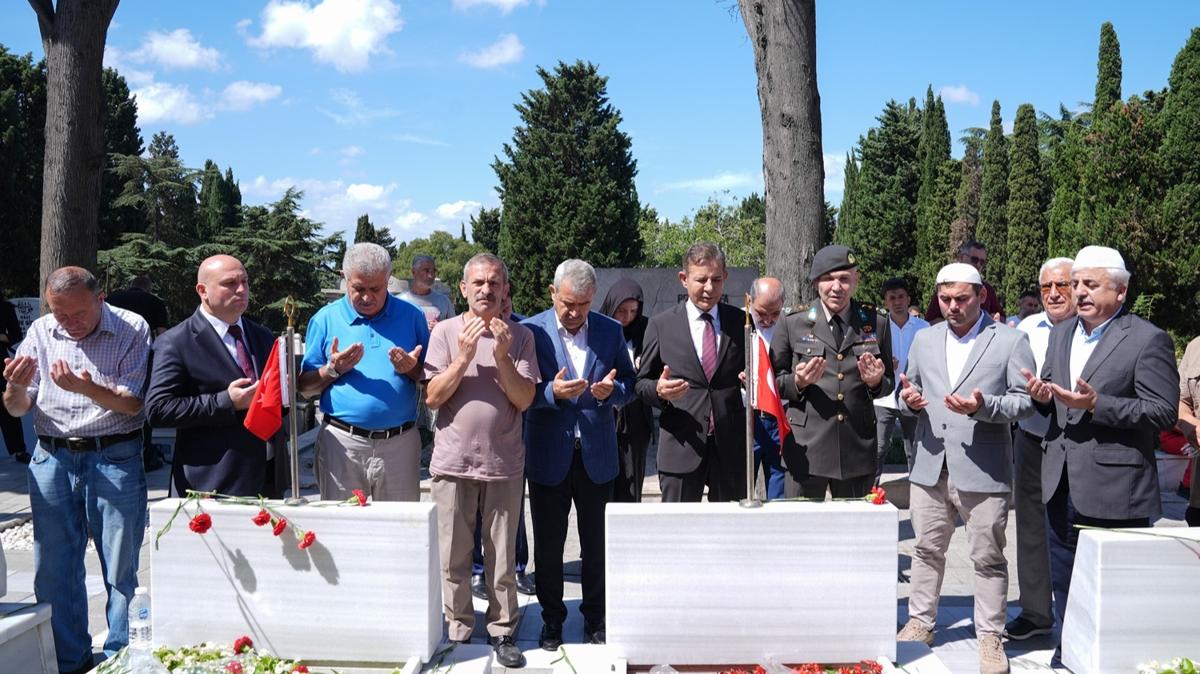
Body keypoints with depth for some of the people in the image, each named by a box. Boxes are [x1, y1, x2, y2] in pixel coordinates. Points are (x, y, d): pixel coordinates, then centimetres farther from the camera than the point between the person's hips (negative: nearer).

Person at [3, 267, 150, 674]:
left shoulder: (131, 329, -6)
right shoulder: (41, 332, 5)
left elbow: (132, 404, -10)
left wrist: (87, 388, -27)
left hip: (113, 458, -3)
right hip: (52, 459, 4)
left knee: (121, 569, 3)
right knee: (53, 569, 10)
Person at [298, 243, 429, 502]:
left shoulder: (411, 316, 6)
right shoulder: (325, 318, 4)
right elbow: (304, 387, 6)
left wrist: (412, 369, -12)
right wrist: (333, 369, -11)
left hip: (400, 442, 1)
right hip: (341, 442, -1)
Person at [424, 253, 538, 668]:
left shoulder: (520, 336, 2)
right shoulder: (445, 332, 1)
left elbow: (524, 400, -3)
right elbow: (433, 399, -4)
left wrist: (502, 356, -16)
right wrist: (464, 356, -15)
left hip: (504, 465, 0)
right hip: (453, 463, 0)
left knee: (502, 557, 8)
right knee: (453, 557, 8)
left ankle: (502, 632, 20)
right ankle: (458, 632, 22)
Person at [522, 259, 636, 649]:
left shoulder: (611, 331, 2)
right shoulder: (531, 330, -6)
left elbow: (629, 382, 6)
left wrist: (611, 391, -16)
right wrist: (552, 392, -26)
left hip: (596, 455, 2)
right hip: (549, 456, -2)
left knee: (597, 544, 12)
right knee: (548, 545, 11)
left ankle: (596, 619, 28)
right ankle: (552, 620, 27)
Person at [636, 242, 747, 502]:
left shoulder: (741, 322, 8)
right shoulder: (661, 325, 4)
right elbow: (641, 382, 7)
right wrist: (658, 390, -15)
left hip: (731, 447, 1)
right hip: (681, 448, -1)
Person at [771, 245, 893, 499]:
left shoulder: (876, 324, 8)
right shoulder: (792, 325, 3)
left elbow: (889, 383, 15)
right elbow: (773, 381, 7)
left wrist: (876, 382, -8)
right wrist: (797, 383, -13)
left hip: (858, 447, 2)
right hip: (806, 448, -2)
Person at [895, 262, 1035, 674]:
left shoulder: (1011, 341, -1)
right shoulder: (924, 339, 12)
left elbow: (1026, 400, -5)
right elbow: (912, 391, 17)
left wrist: (983, 406, -21)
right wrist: (909, 400, -6)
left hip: (984, 468, -4)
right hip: (930, 465, 4)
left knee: (987, 556, 5)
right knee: (927, 549, 14)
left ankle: (989, 636, 18)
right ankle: (920, 624, 27)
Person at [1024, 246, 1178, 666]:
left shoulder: (1148, 340, -10)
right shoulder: (1061, 334, 12)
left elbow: (1165, 411, -15)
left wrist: (1096, 404, -25)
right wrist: (1043, 395, -4)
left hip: (1115, 489, -7)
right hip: (1062, 483, 7)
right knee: (1064, 580, 18)